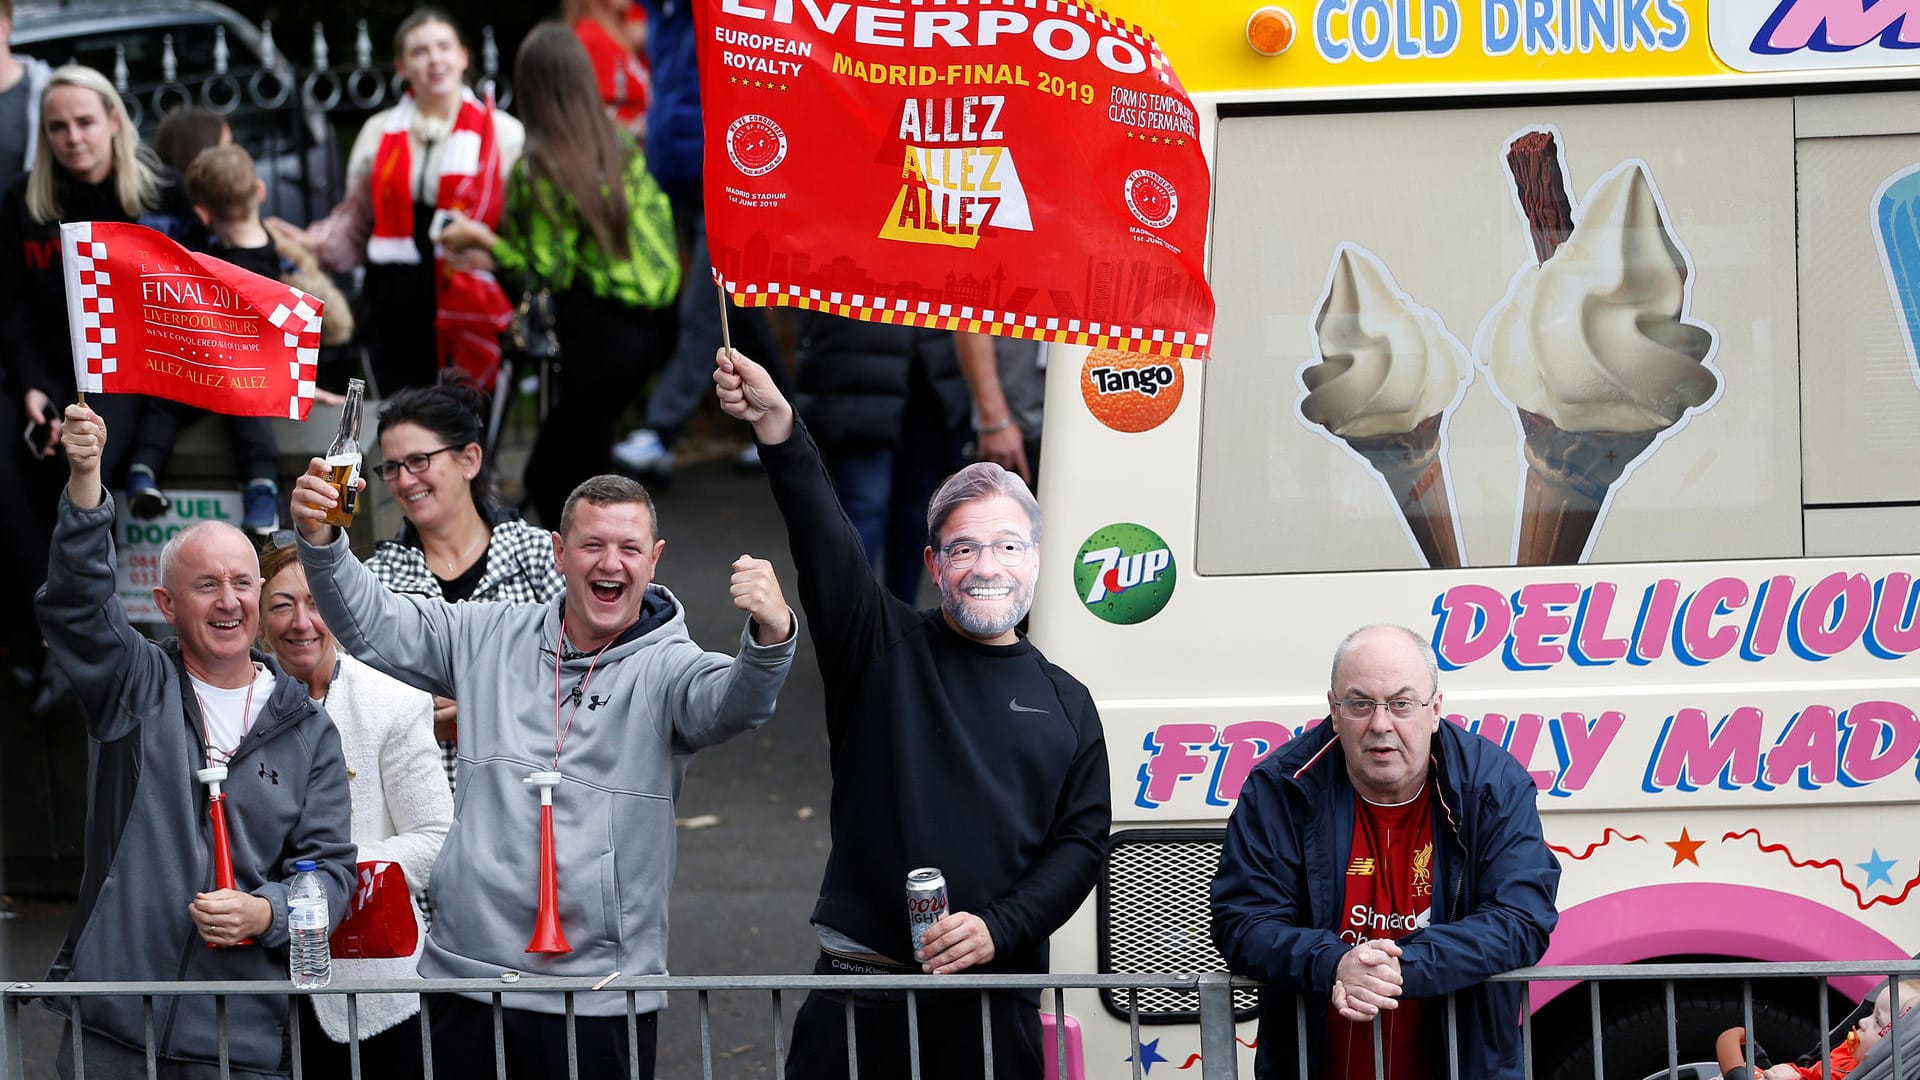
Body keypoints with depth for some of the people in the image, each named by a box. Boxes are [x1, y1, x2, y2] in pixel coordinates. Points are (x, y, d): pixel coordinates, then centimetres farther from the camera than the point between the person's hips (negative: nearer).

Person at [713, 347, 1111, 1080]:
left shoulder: (1066, 703, 13)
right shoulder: (884, 650, 7)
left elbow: (1082, 840, 8)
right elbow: (825, 546, -9)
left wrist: (999, 928, -9)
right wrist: (778, 428, -25)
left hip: (997, 1001, 2)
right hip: (860, 985, -1)